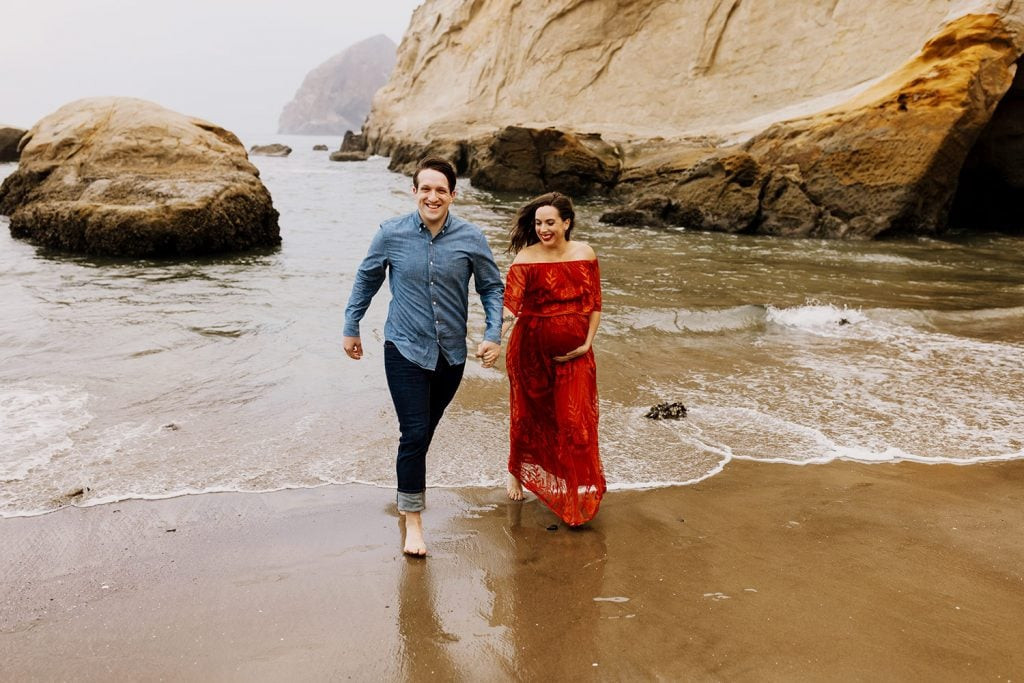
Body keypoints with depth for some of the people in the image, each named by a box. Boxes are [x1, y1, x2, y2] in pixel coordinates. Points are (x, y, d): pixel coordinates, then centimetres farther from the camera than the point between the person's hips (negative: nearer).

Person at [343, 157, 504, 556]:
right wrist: (351, 328, 11)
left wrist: (493, 335, -7)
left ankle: (410, 487, 44)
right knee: (414, 433, -8)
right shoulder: (391, 234, -8)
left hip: (451, 354, 2)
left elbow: (492, 287, 4)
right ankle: (413, 519, 7)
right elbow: (366, 280, 6)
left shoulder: (471, 239, -7)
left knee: (425, 430, 18)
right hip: (405, 350, -2)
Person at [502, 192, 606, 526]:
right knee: (529, 416, 13)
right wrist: (504, 319, -43)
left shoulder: (585, 255, 0)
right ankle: (517, 471, 40)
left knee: (575, 421, -1)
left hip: (573, 354, 2)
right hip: (531, 350, -2)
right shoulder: (525, 259, -11)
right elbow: (510, 303, -22)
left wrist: (587, 342, -3)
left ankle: (577, 495, 14)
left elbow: (595, 304, 5)